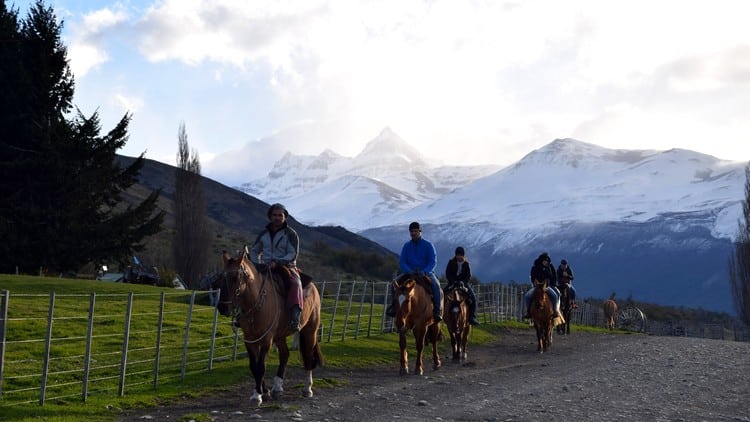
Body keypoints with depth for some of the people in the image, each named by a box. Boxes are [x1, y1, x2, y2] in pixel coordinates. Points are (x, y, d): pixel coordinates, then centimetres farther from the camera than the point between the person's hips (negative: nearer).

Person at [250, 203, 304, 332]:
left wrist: (277, 262, -23)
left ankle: (294, 320, -46)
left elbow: (293, 254, -9)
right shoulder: (264, 233, 14)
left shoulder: (290, 234, 0)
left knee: (295, 284, -35)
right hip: (266, 269, 5)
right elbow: (254, 251, 25)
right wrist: (256, 266, 7)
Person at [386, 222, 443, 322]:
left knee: (436, 285, -33)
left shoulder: (428, 245, 1)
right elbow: (402, 262, 4)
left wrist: (424, 272, -25)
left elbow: (433, 261, -6)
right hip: (410, 272, 3)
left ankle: (437, 310, -28)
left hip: (427, 273, -3)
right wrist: (409, 271, -17)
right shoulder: (407, 246, 10)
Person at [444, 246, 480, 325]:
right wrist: (453, 281, -18)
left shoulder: (466, 264, 3)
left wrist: (463, 282, -19)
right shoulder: (451, 263, 2)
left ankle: (472, 317, -17)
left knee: (473, 297, -21)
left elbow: (469, 276, -1)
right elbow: (447, 274, -2)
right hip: (452, 283, 0)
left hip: (464, 283, 0)